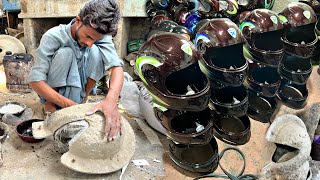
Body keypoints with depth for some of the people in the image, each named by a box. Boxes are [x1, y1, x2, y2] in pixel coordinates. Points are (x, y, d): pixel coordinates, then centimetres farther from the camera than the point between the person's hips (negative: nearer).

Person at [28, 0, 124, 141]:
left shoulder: (100, 35, -19)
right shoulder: (53, 36, -27)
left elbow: (116, 66, -33)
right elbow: (35, 80, -30)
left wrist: (111, 100, -53)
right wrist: (68, 105, -40)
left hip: (77, 89, 3)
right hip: (51, 91, -2)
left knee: (96, 51, -24)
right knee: (65, 52, -30)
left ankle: (83, 100, -11)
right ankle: (51, 102, -14)